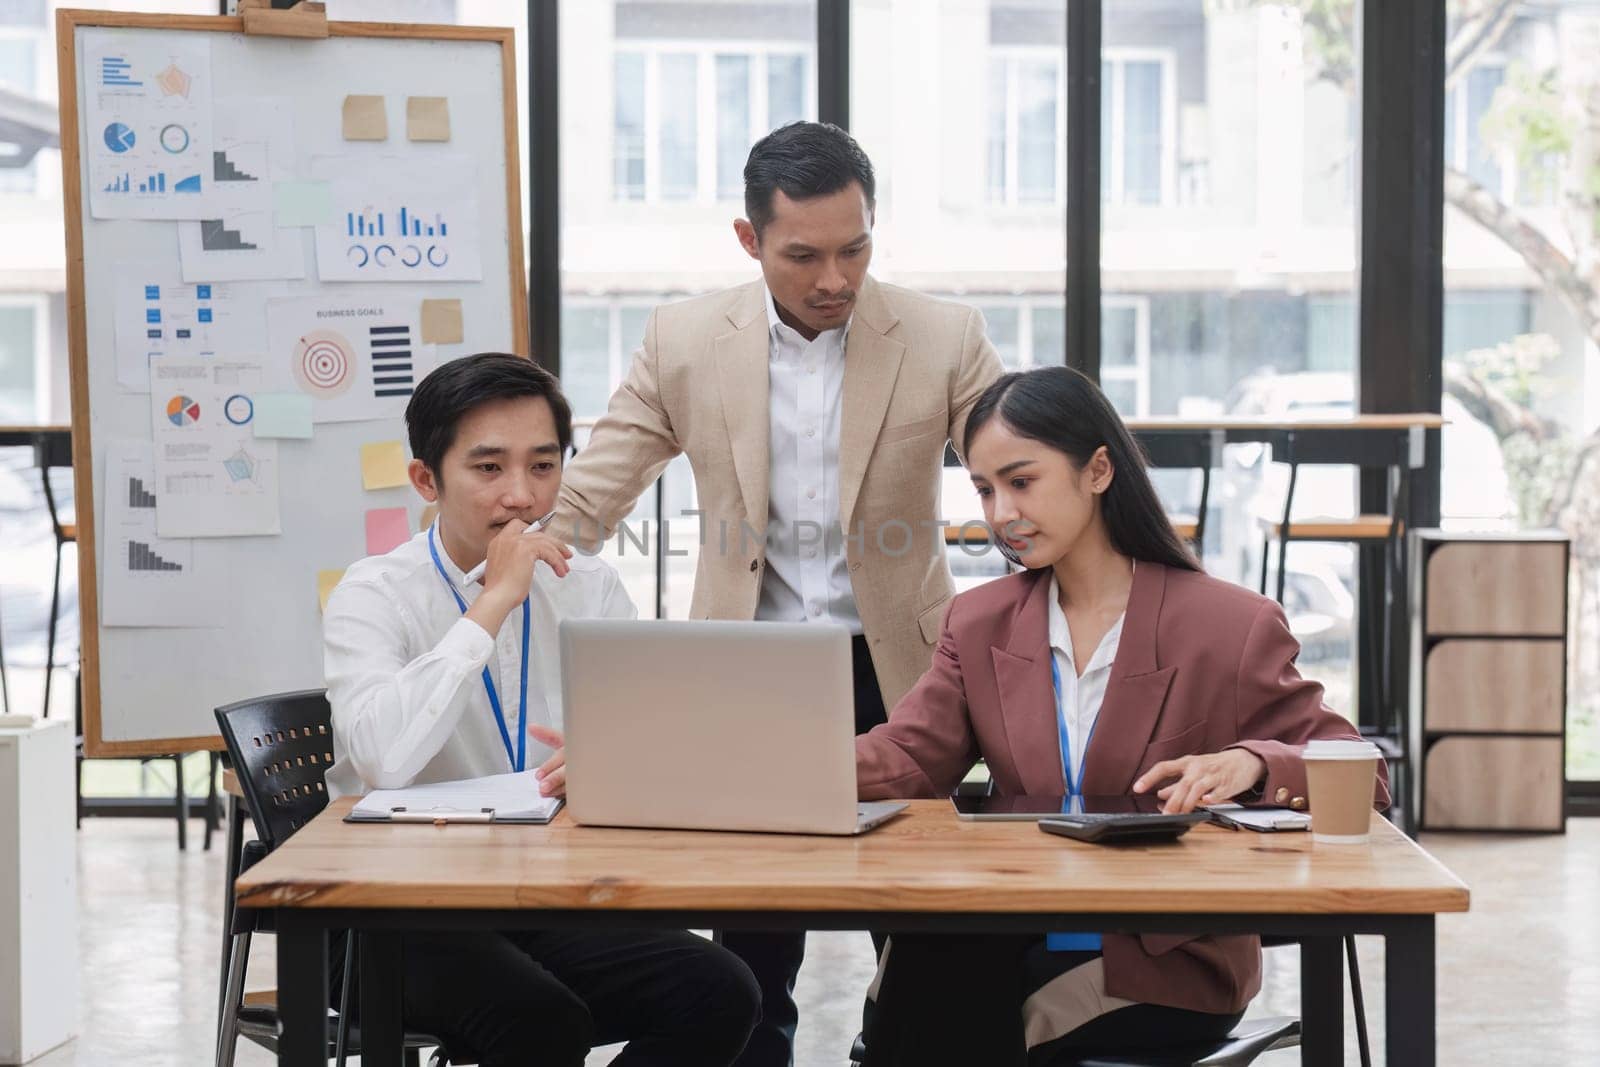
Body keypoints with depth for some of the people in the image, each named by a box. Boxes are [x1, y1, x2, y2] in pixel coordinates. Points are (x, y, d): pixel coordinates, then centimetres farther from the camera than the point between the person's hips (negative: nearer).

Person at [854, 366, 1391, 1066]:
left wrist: (1248, 765, -24)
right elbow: (906, 759, 1)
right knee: (917, 968, -32)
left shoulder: (1231, 628, -1)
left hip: (1167, 964, -3)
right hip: (1017, 948, 4)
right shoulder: (981, 623, 14)